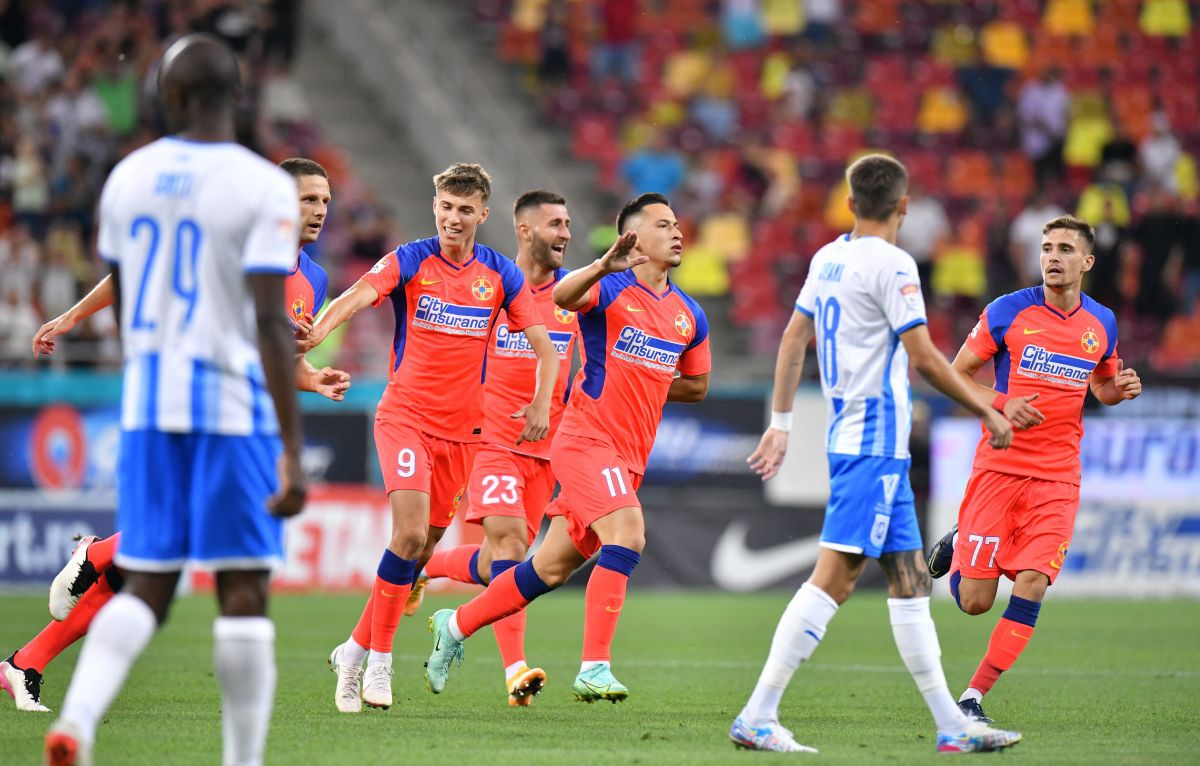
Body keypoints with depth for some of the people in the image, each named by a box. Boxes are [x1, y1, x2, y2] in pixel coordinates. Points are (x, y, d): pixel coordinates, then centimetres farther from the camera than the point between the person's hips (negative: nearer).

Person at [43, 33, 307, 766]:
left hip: (147, 401, 4)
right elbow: (271, 322, -17)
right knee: (243, 589, 3)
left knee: (146, 585, 8)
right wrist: (293, 452, -17)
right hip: (233, 404, -4)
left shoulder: (129, 178, 5)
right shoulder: (264, 188, -10)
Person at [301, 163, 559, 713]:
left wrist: (541, 406, -10)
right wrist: (317, 333, -43)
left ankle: (355, 651, 21)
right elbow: (357, 297, -23)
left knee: (421, 550, 7)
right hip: (405, 417, -4)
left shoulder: (501, 275, 3)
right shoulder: (409, 261, -6)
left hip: (461, 429, 4)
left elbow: (545, 347, 6)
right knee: (410, 533, -20)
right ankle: (378, 660, -10)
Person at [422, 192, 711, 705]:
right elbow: (562, 296, -30)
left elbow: (696, 385, 24)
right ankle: (594, 668, -24)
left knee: (552, 568, 11)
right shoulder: (610, 289, -8)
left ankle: (457, 625, 27)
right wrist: (603, 266, -48)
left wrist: (636, 385, 11)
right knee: (627, 534, -25)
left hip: (629, 458, 7)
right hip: (587, 439, -7)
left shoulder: (689, 316, 11)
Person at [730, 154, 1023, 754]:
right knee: (832, 580, -12)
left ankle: (951, 725, 12)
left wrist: (780, 424, 20)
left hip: (850, 437, 10)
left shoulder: (828, 257, 12)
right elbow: (924, 358, -14)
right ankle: (757, 718, -16)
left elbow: (794, 339, 16)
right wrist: (987, 412, -5)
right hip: (875, 445, -10)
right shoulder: (891, 264, -12)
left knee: (909, 582, 10)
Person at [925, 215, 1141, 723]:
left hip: (1057, 480, 2)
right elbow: (958, 374, 2)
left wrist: (1120, 389, 1)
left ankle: (974, 696, -5)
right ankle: (959, 546, 34)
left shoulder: (1102, 324, 7)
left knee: (1031, 587, -14)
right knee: (974, 601, -2)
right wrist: (1003, 404, -15)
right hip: (998, 468, -2)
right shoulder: (1008, 311, -3)